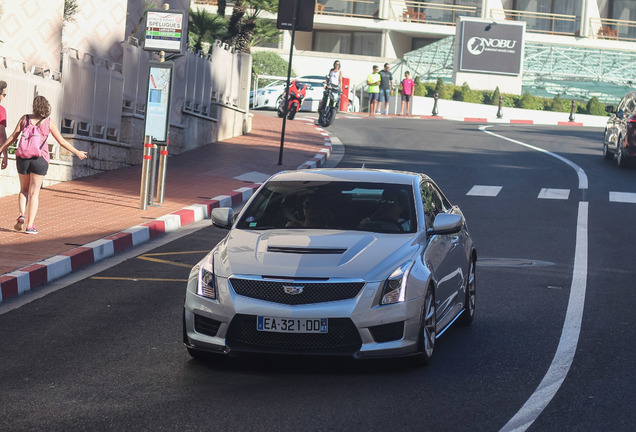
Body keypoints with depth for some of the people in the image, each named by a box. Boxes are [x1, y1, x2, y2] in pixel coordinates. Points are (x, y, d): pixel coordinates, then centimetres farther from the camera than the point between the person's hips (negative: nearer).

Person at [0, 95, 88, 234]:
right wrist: (77, 152, 16)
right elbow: (62, 141, 4)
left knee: (24, 190, 19)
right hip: (40, 159, -2)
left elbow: (12, 137, 2)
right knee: (34, 193, 4)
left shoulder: (25, 118, 3)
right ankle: (30, 225, -2)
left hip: (23, 157, 2)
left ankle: (22, 216, -4)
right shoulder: (49, 123, 0)